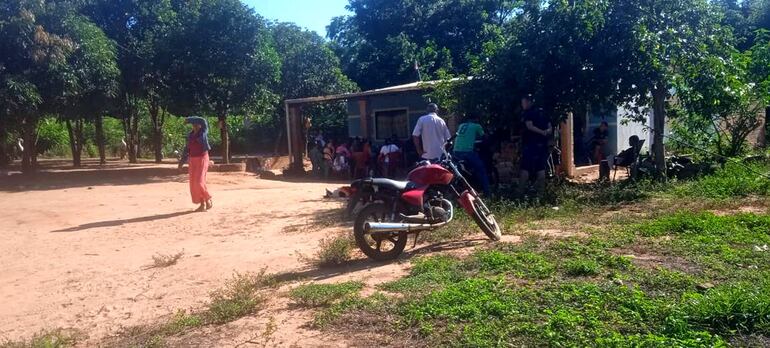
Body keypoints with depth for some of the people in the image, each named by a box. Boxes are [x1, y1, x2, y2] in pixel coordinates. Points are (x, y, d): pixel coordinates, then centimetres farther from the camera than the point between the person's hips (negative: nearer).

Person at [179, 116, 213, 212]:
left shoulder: (204, 132, -5)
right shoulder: (190, 135, 10)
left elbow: (203, 121, -24)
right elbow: (187, 149, 16)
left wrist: (189, 119, -15)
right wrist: (182, 161, 14)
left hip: (202, 158, -6)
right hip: (192, 160, 6)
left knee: (199, 182, -13)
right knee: (193, 183, 3)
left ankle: (208, 200, 8)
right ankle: (202, 204, 11)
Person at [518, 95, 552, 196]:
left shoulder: (527, 113, -5)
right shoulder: (541, 113, 17)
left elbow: (530, 126, -18)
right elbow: (550, 128, 13)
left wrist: (542, 132, -17)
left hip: (530, 143, -7)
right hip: (542, 143, 7)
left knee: (525, 168, -3)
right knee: (541, 167, 7)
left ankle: (521, 191, -5)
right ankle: (541, 191, 5)